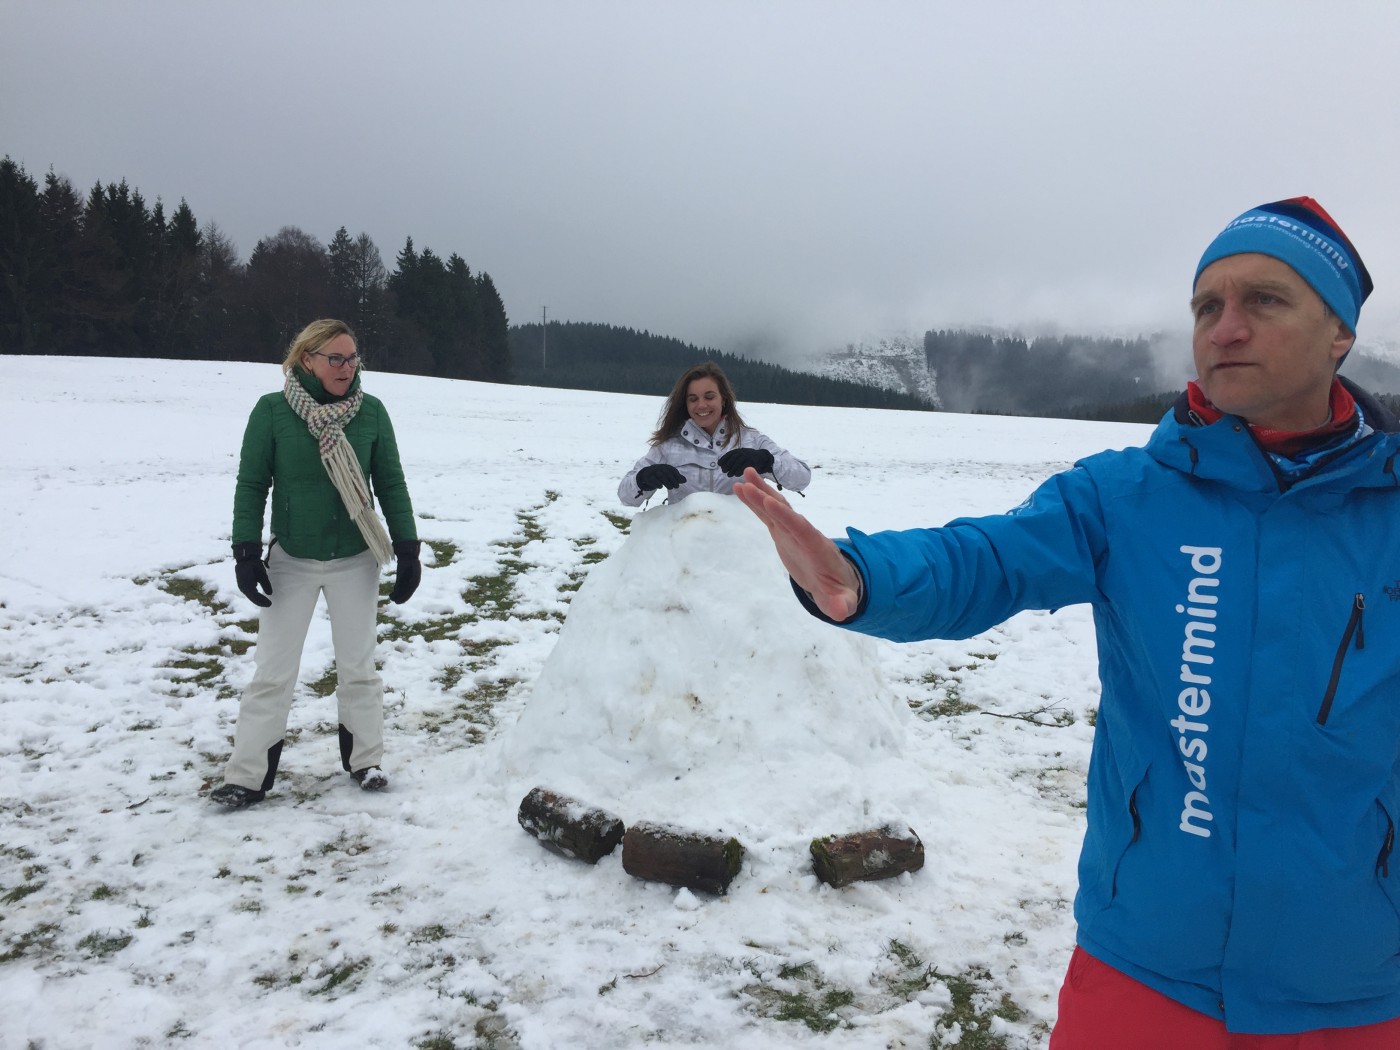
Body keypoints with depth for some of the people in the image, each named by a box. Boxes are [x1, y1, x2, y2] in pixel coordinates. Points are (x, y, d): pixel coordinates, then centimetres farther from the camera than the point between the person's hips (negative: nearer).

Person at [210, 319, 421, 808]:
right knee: (273, 673, 5)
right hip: (291, 562, -1)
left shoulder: (371, 411, -5)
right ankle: (247, 776, 16)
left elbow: (391, 484, 1)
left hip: (355, 562, 1)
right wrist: (246, 551, -9)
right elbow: (251, 484, -4)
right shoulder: (272, 411, -9)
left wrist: (407, 548, 0)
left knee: (358, 667, 11)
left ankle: (365, 760, 27)